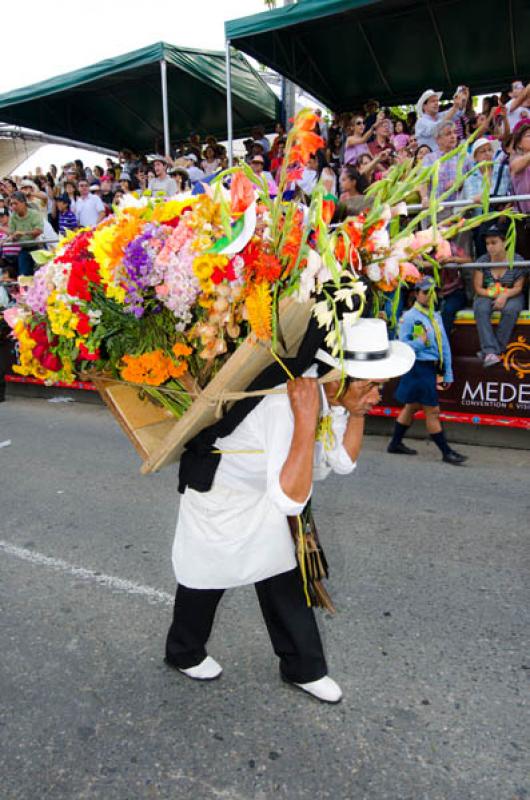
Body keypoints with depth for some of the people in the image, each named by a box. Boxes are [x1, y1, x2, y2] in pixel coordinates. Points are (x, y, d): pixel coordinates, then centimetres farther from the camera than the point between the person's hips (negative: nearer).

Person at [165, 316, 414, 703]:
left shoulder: (333, 396, -14)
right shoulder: (286, 405, -40)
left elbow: (344, 462, -3)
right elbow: (291, 501, -43)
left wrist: (357, 411, -17)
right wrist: (306, 420, -48)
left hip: (264, 499, 7)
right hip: (219, 494, -7)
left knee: (284, 580, 14)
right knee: (207, 577, 15)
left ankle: (303, 668, 33)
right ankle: (184, 653, 44)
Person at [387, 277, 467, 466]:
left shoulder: (436, 316, 13)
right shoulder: (409, 317, -9)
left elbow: (444, 345, 13)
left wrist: (448, 374, 11)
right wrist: (421, 342, -23)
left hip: (431, 369, 8)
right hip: (419, 368, -8)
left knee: (412, 407, 17)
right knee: (432, 411, -2)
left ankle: (396, 443, 30)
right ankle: (446, 452, 8)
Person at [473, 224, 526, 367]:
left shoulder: (517, 260, -6)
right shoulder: (482, 261, -4)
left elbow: (518, 287, -6)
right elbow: (478, 288, -5)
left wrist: (504, 296, -27)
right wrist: (495, 295, -21)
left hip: (510, 295, -1)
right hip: (487, 295, 1)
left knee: (511, 310, -36)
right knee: (480, 309, -34)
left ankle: (496, 349, -29)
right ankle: (490, 351, -42)